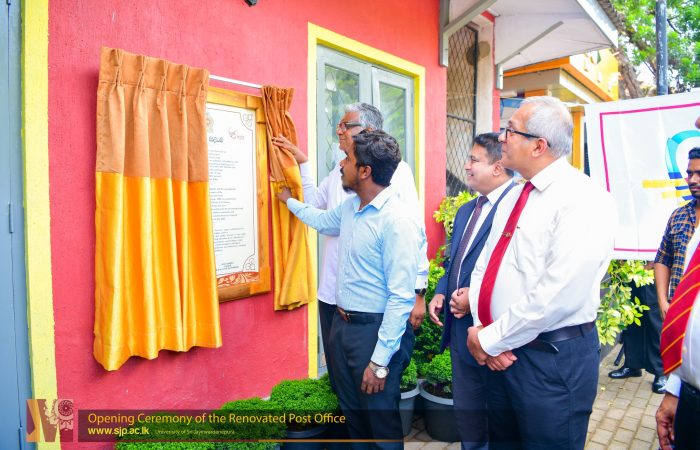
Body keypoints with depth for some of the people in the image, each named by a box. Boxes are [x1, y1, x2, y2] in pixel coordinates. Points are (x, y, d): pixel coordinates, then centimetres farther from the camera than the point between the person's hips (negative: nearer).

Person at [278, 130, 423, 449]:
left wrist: (380, 361, -22)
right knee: (351, 413, 24)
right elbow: (322, 220, 28)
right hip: (341, 324, 8)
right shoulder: (350, 207, 3)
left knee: (381, 422, 10)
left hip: (375, 330, -8)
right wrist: (289, 201, 39)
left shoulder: (398, 222, -24)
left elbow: (401, 298, -24)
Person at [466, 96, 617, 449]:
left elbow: (558, 296, -25)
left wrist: (490, 340, -17)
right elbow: (484, 266, 9)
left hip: (554, 358, -7)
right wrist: (481, 328, -6)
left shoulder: (584, 200, -17)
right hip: (502, 353, 7)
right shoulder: (513, 197, 9)